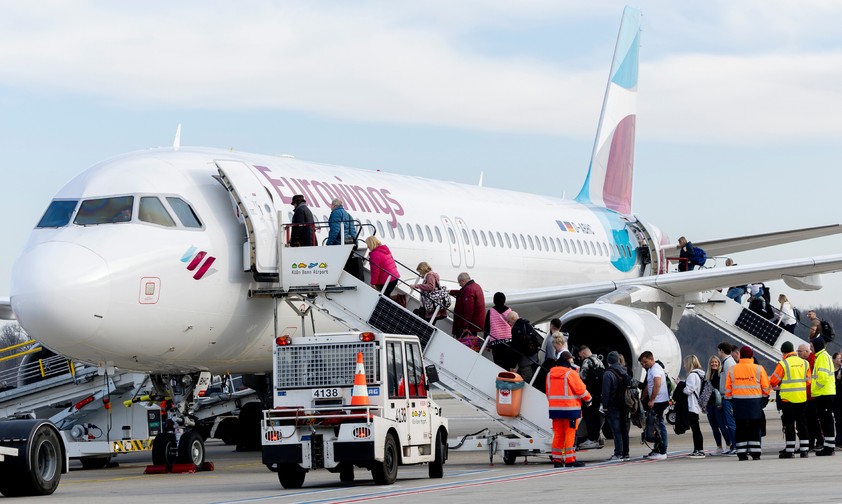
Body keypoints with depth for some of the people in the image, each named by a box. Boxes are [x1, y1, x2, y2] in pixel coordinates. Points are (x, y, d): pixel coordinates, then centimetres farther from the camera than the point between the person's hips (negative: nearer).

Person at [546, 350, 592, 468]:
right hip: (570, 408, -6)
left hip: (554, 408, 6)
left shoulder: (550, 374, 10)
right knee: (570, 434, -2)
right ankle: (569, 460, -2)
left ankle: (557, 459, 10)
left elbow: (548, 393, 16)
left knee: (558, 434, 10)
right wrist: (588, 399, 10)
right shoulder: (571, 373, -11)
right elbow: (581, 389, -7)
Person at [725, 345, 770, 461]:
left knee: (741, 428, 6)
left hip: (738, 402, 2)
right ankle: (755, 453, 3)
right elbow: (766, 387, 0)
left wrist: (730, 399, 19)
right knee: (755, 428, 5)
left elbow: (728, 388, 6)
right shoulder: (758, 369, -3)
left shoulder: (732, 370, 2)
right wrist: (765, 398, 15)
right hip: (755, 403, -1)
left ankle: (742, 453, 4)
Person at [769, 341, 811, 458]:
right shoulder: (804, 363, 4)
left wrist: (777, 387, 16)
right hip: (802, 399, 4)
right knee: (802, 424, 11)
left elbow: (773, 381, -6)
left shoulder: (783, 364, -10)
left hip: (787, 399, -4)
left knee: (789, 425, 1)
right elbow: (808, 381, 10)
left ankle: (789, 451, 2)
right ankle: (804, 450, 10)